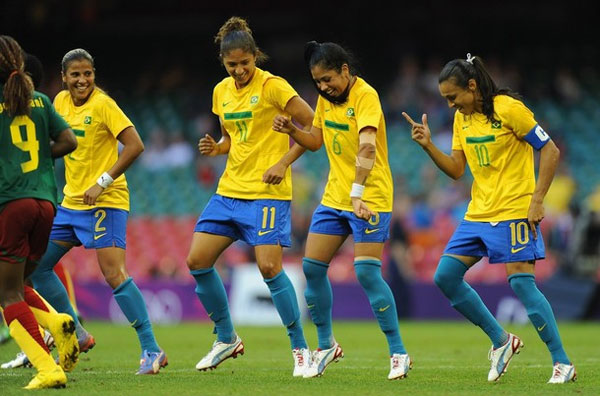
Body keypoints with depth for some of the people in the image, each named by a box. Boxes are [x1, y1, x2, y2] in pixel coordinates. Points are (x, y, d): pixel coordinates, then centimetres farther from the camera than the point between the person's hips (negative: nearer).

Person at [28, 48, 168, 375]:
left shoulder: (102, 104, -14)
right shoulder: (61, 101, 6)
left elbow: (135, 145, -20)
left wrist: (102, 183, -23)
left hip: (105, 201, -8)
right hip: (71, 201, 8)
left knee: (114, 274, -17)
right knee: (36, 266, 9)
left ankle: (151, 350, -15)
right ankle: (77, 334, 22)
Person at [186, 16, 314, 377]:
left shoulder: (272, 86, -10)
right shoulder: (221, 92, 10)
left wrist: (283, 163, -15)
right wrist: (215, 148, 2)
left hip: (267, 193, -7)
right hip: (229, 191, 7)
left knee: (269, 267, -17)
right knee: (197, 261, 0)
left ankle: (301, 349, -5)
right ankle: (227, 339, 17)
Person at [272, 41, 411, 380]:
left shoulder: (366, 96, -17)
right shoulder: (325, 98, 7)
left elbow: (367, 148, -29)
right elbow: (316, 141, 19)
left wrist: (357, 193, -40)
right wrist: (291, 130, -2)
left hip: (370, 199, -8)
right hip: (334, 197, 8)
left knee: (367, 271, -16)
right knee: (312, 266, 3)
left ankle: (399, 353, -8)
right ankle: (326, 346, 19)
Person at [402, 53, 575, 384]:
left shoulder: (508, 109, -13)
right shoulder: (462, 118, 9)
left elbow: (550, 151, -11)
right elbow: (456, 170, 10)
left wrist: (537, 200, -16)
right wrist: (428, 146, -5)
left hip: (514, 212, -8)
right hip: (478, 213, 8)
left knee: (521, 282, -14)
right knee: (445, 276, 0)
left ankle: (562, 364, -6)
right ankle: (501, 341, 13)